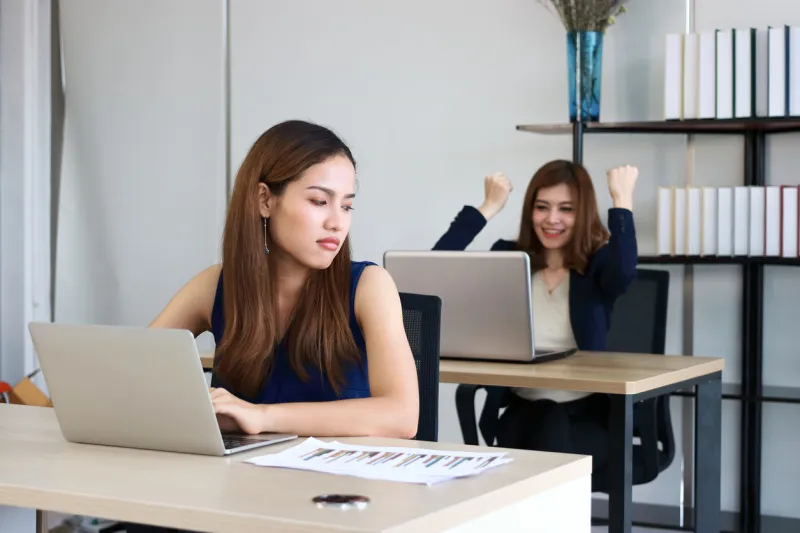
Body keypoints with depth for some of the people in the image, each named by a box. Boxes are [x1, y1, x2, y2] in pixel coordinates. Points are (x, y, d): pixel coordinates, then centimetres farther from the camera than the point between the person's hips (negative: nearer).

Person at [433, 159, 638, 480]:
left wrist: (621, 199, -14)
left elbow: (624, 274, -24)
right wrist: (490, 207, -3)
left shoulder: (598, 264, 2)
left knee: (553, 438, -34)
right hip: (524, 411, 2)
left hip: (587, 413, -1)